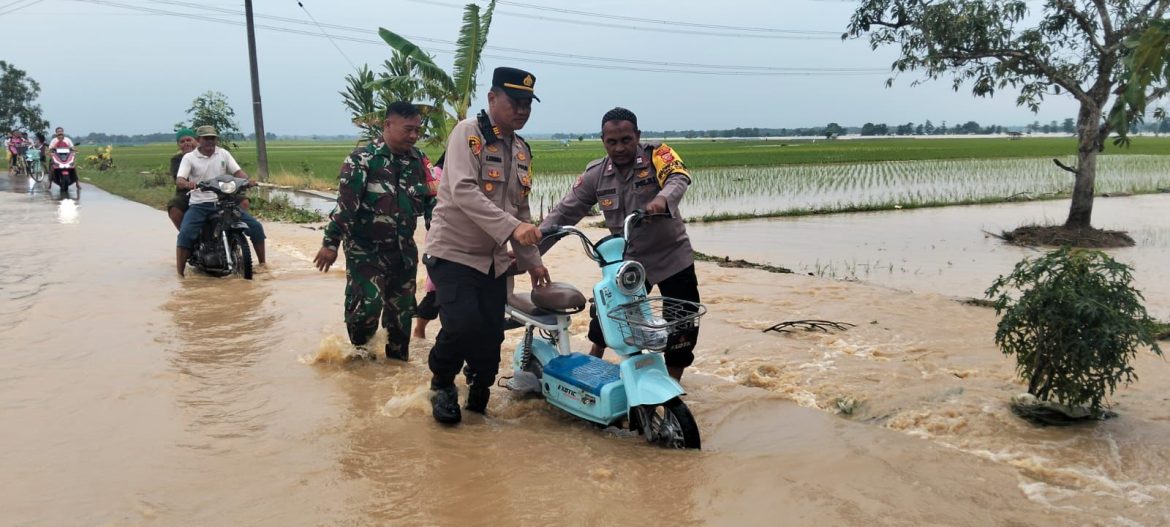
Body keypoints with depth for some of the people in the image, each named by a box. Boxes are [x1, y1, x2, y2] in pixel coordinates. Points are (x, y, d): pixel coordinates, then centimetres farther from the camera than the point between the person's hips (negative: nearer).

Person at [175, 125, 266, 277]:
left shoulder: (224, 154, 9)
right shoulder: (189, 158, 0)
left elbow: (238, 172, 3)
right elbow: (179, 180, -11)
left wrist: (248, 180, -20)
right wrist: (187, 184, -36)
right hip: (199, 205, -3)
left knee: (256, 227, -8)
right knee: (185, 234, -28)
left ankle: (262, 263, 7)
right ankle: (180, 273, -20)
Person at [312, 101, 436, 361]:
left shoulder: (418, 160, 4)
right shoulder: (363, 158, -11)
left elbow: (431, 199, 12)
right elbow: (345, 202, -15)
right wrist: (331, 243, -18)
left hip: (403, 249, 5)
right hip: (366, 249, -5)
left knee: (402, 308, 11)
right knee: (367, 303, -14)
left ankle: (398, 358, 27)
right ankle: (358, 351, 12)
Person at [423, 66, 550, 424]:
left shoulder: (522, 150, 13)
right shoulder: (468, 132, -11)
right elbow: (463, 191, -26)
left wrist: (531, 260, 15)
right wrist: (512, 226, -35)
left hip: (494, 259, 7)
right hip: (454, 252, -7)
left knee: (491, 335, 3)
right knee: (463, 325, -20)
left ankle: (479, 395, 26)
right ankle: (442, 383, 9)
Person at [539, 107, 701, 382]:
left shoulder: (656, 154, -12)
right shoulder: (595, 175, -3)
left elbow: (679, 177, -31)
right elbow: (564, 213, -3)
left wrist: (662, 198, -55)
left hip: (672, 257, -2)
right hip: (627, 260, 2)